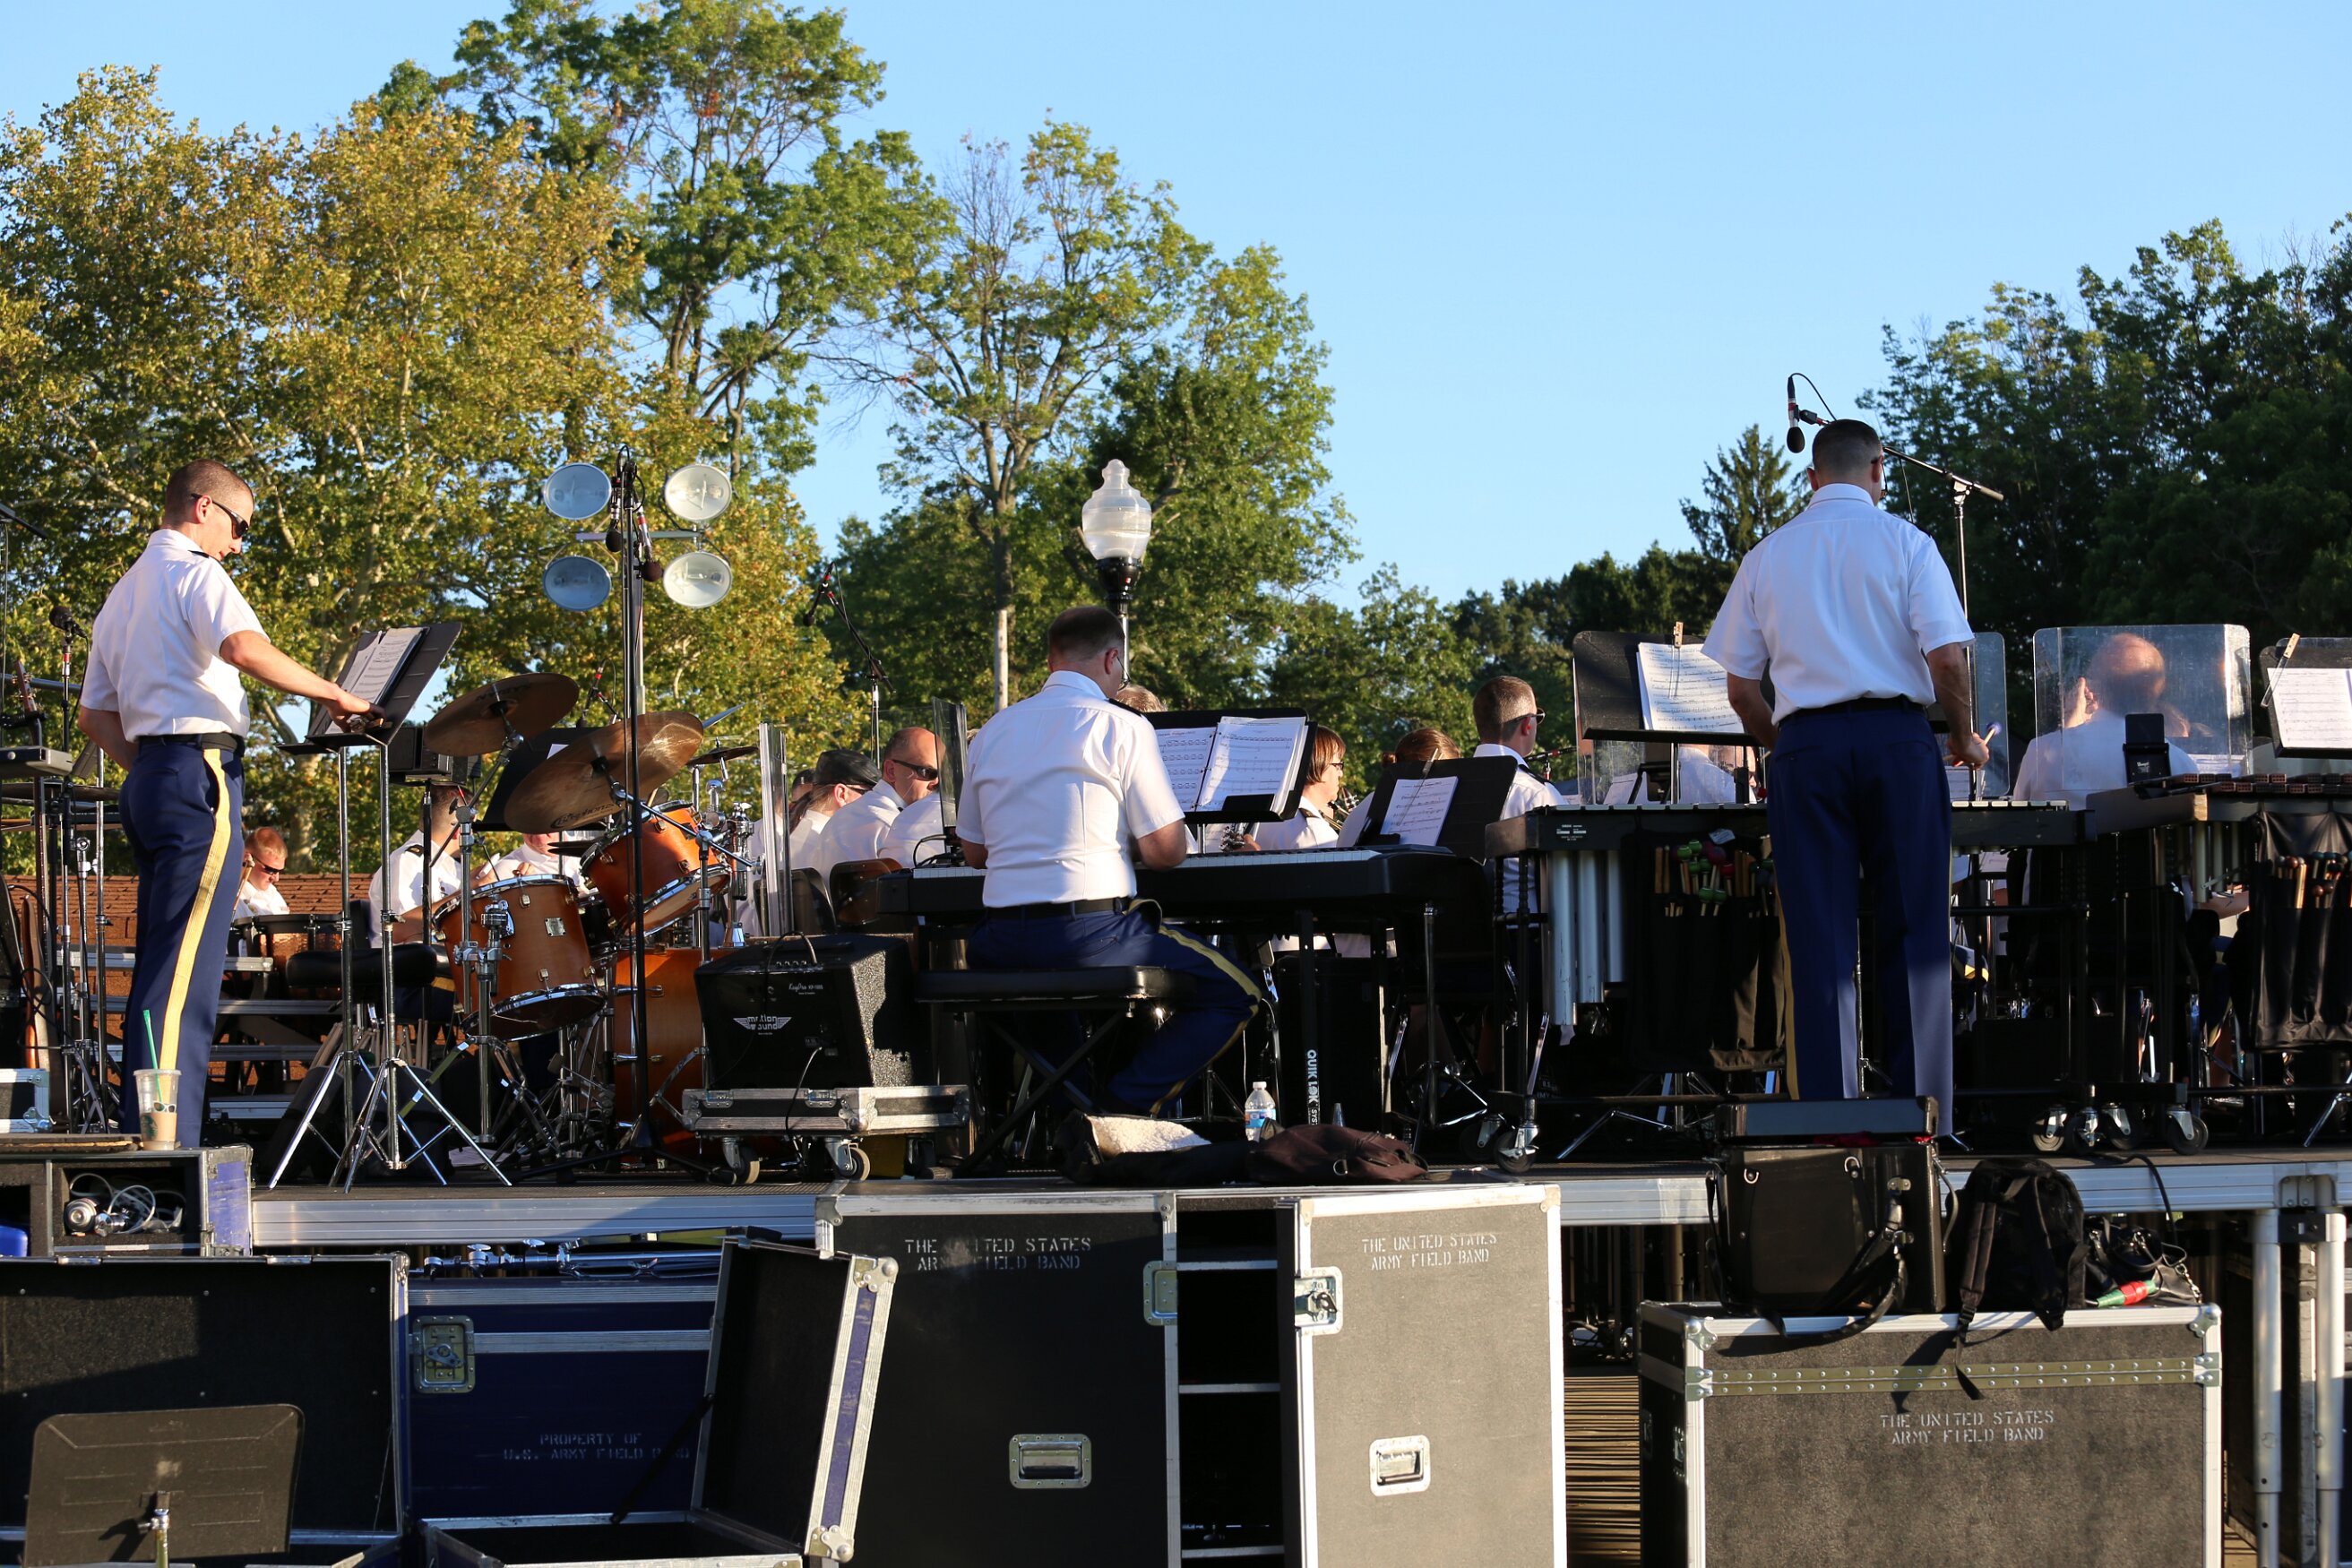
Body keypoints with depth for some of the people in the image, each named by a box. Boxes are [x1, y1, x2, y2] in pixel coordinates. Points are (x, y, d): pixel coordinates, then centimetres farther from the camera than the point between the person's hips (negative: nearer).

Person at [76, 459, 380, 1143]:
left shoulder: (123, 593, 23)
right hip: (200, 772, -10)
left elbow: (94, 714, 23)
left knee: (160, 968, 12)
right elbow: (245, 647, -26)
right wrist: (332, 694, -19)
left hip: (147, 779, 10)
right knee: (184, 969, -13)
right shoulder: (195, 574, -6)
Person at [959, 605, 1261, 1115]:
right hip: (1089, 933, -6)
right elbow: (1165, 852, -6)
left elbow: (974, 852, 20)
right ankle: (1123, 1107, -7)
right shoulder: (1121, 727, -5)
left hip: (998, 941, 6)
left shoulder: (993, 732, 12)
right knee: (1235, 994, 7)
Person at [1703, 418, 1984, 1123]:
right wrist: (1966, 736, 8)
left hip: (1805, 742, 2)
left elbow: (1739, 686, 10)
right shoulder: (1903, 542, 2)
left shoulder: (1767, 556, 11)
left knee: (1819, 938, 2)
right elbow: (1947, 657, -7)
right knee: (1914, 931, 3)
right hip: (1897, 738, -2)